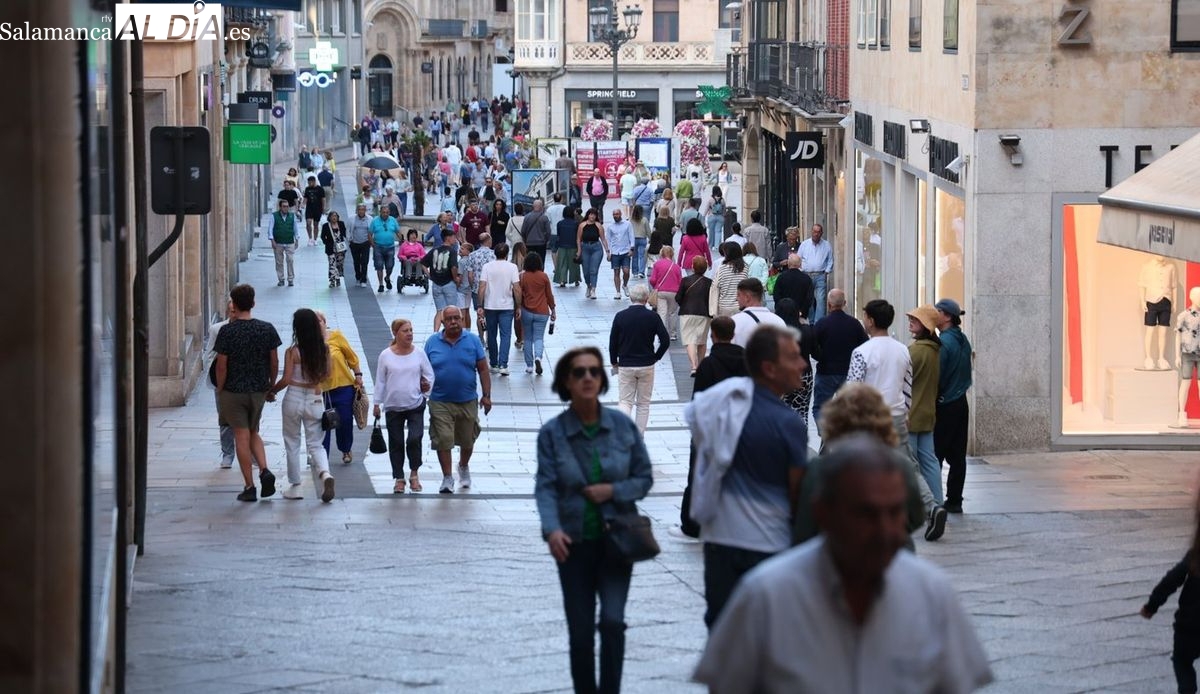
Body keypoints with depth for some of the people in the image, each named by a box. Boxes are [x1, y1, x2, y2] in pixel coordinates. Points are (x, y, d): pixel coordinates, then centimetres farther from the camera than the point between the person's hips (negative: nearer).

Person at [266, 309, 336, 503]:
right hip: (316, 399, 3)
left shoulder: (293, 352, -13)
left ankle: (295, 487, 16)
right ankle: (325, 473, -19)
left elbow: (286, 380, -13)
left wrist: (271, 391, 2)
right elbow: (326, 374, 6)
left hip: (294, 399, -3)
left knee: (292, 443, 13)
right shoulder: (324, 350, -4)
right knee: (315, 444, 10)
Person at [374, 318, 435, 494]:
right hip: (393, 406, 1)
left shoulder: (419, 354, 1)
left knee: (414, 439, -13)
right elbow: (380, 381, 4)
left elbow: (430, 375, 10)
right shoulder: (386, 356, -1)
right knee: (396, 443, 6)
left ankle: (414, 472, 8)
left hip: (415, 405, -1)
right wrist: (377, 403, 3)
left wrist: (427, 387, -5)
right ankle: (399, 478, 17)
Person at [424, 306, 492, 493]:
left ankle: (464, 467, 41)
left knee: (467, 440, 14)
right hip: (440, 402, -1)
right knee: (443, 440, -7)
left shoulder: (473, 341, 1)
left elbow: (483, 369, 3)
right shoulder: (432, 342, 1)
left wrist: (487, 395, -2)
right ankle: (447, 478, 3)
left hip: (467, 401, 1)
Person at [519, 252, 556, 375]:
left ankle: (529, 365, 12)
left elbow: (519, 294, 0)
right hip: (542, 312, -1)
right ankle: (538, 357, -26)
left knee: (528, 338, 12)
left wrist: (518, 309, 11)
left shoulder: (522, 277, -4)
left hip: (526, 312, 1)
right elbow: (549, 295, 1)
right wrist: (553, 310, 12)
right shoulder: (543, 277, -4)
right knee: (539, 338, 2)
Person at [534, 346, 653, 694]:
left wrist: (614, 491, -14)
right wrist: (552, 529, -28)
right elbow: (546, 487, -12)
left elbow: (644, 477, 5)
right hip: (574, 543, 0)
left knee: (612, 620, -15)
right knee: (580, 632, 4)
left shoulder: (622, 426, -2)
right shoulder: (552, 433, -4)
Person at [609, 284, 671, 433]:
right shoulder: (652, 317, -7)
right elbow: (666, 341, -8)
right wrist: (656, 357, 6)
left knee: (626, 402, 5)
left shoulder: (620, 317, -5)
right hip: (647, 365, 0)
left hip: (625, 365, 0)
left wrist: (614, 362, 13)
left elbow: (612, 342, 0)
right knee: (643, 403, 11)